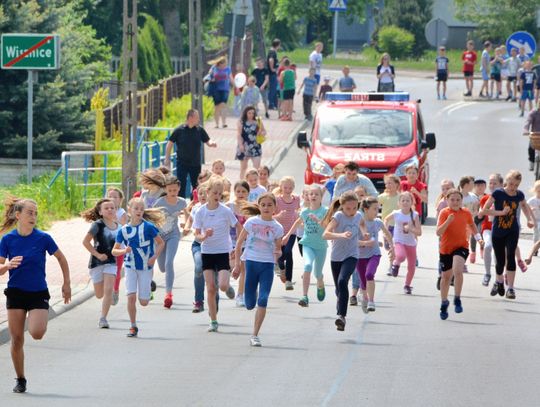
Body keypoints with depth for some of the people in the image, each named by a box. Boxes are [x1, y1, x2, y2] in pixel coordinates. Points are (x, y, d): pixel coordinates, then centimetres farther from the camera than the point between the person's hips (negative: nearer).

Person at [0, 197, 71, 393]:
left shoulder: (43, 238, -8)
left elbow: (61, 259, 7)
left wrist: (66, 284, 7)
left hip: (38, 293, -1)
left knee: (37, 333, -20)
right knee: (16, 339, -1)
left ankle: (40, 320, 17)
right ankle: (20, 379, 14)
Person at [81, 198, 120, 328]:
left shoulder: (118, 227, 3)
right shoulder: (98, 225, -11)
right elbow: (86, 241, -14)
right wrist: (97, 254, -18)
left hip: (111, 262, 2)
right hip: (97, 262, -2)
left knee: (108, 290, -14)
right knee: (100, 294, 8)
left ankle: (103, 319, -10)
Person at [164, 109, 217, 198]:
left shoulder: (200, 130, 1)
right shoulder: (179, 130, -6)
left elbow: (207, 141, 6)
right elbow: (170, 144, 0)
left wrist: (212, 143, -18)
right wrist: (167, 159, -4)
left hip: (195, 163, 3)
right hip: (182, 163, -3)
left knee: (196, 186, 10)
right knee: (181, 185, -5)